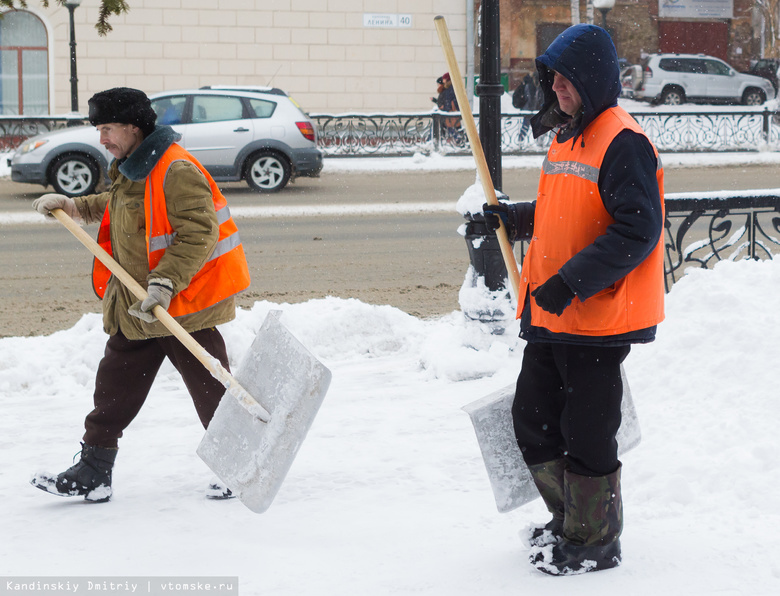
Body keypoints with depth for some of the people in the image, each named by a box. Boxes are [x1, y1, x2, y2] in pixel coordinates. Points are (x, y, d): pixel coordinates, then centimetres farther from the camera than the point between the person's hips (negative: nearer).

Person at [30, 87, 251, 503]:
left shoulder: (176, 171, -19)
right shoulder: (130, 171, 12)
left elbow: (198, 232, -26)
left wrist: (166, 282, -32)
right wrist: (75, 207, 23)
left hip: (183, 304, -9)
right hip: (135, 306, 9)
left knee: (210, 388, 1)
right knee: (114, 387, 10)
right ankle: (93, 475, 17)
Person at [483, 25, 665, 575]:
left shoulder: (622, 142, -15)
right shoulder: (567, 138, 14)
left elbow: (637, 231, -22)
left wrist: (570, 282, -25)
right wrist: (512, 218, 10)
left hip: (599, 319, -9)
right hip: (551, 315, 9)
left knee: (586, 433, 0)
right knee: (533, 421, 15)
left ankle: (595, 542, 16)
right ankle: (570, 519, 32)